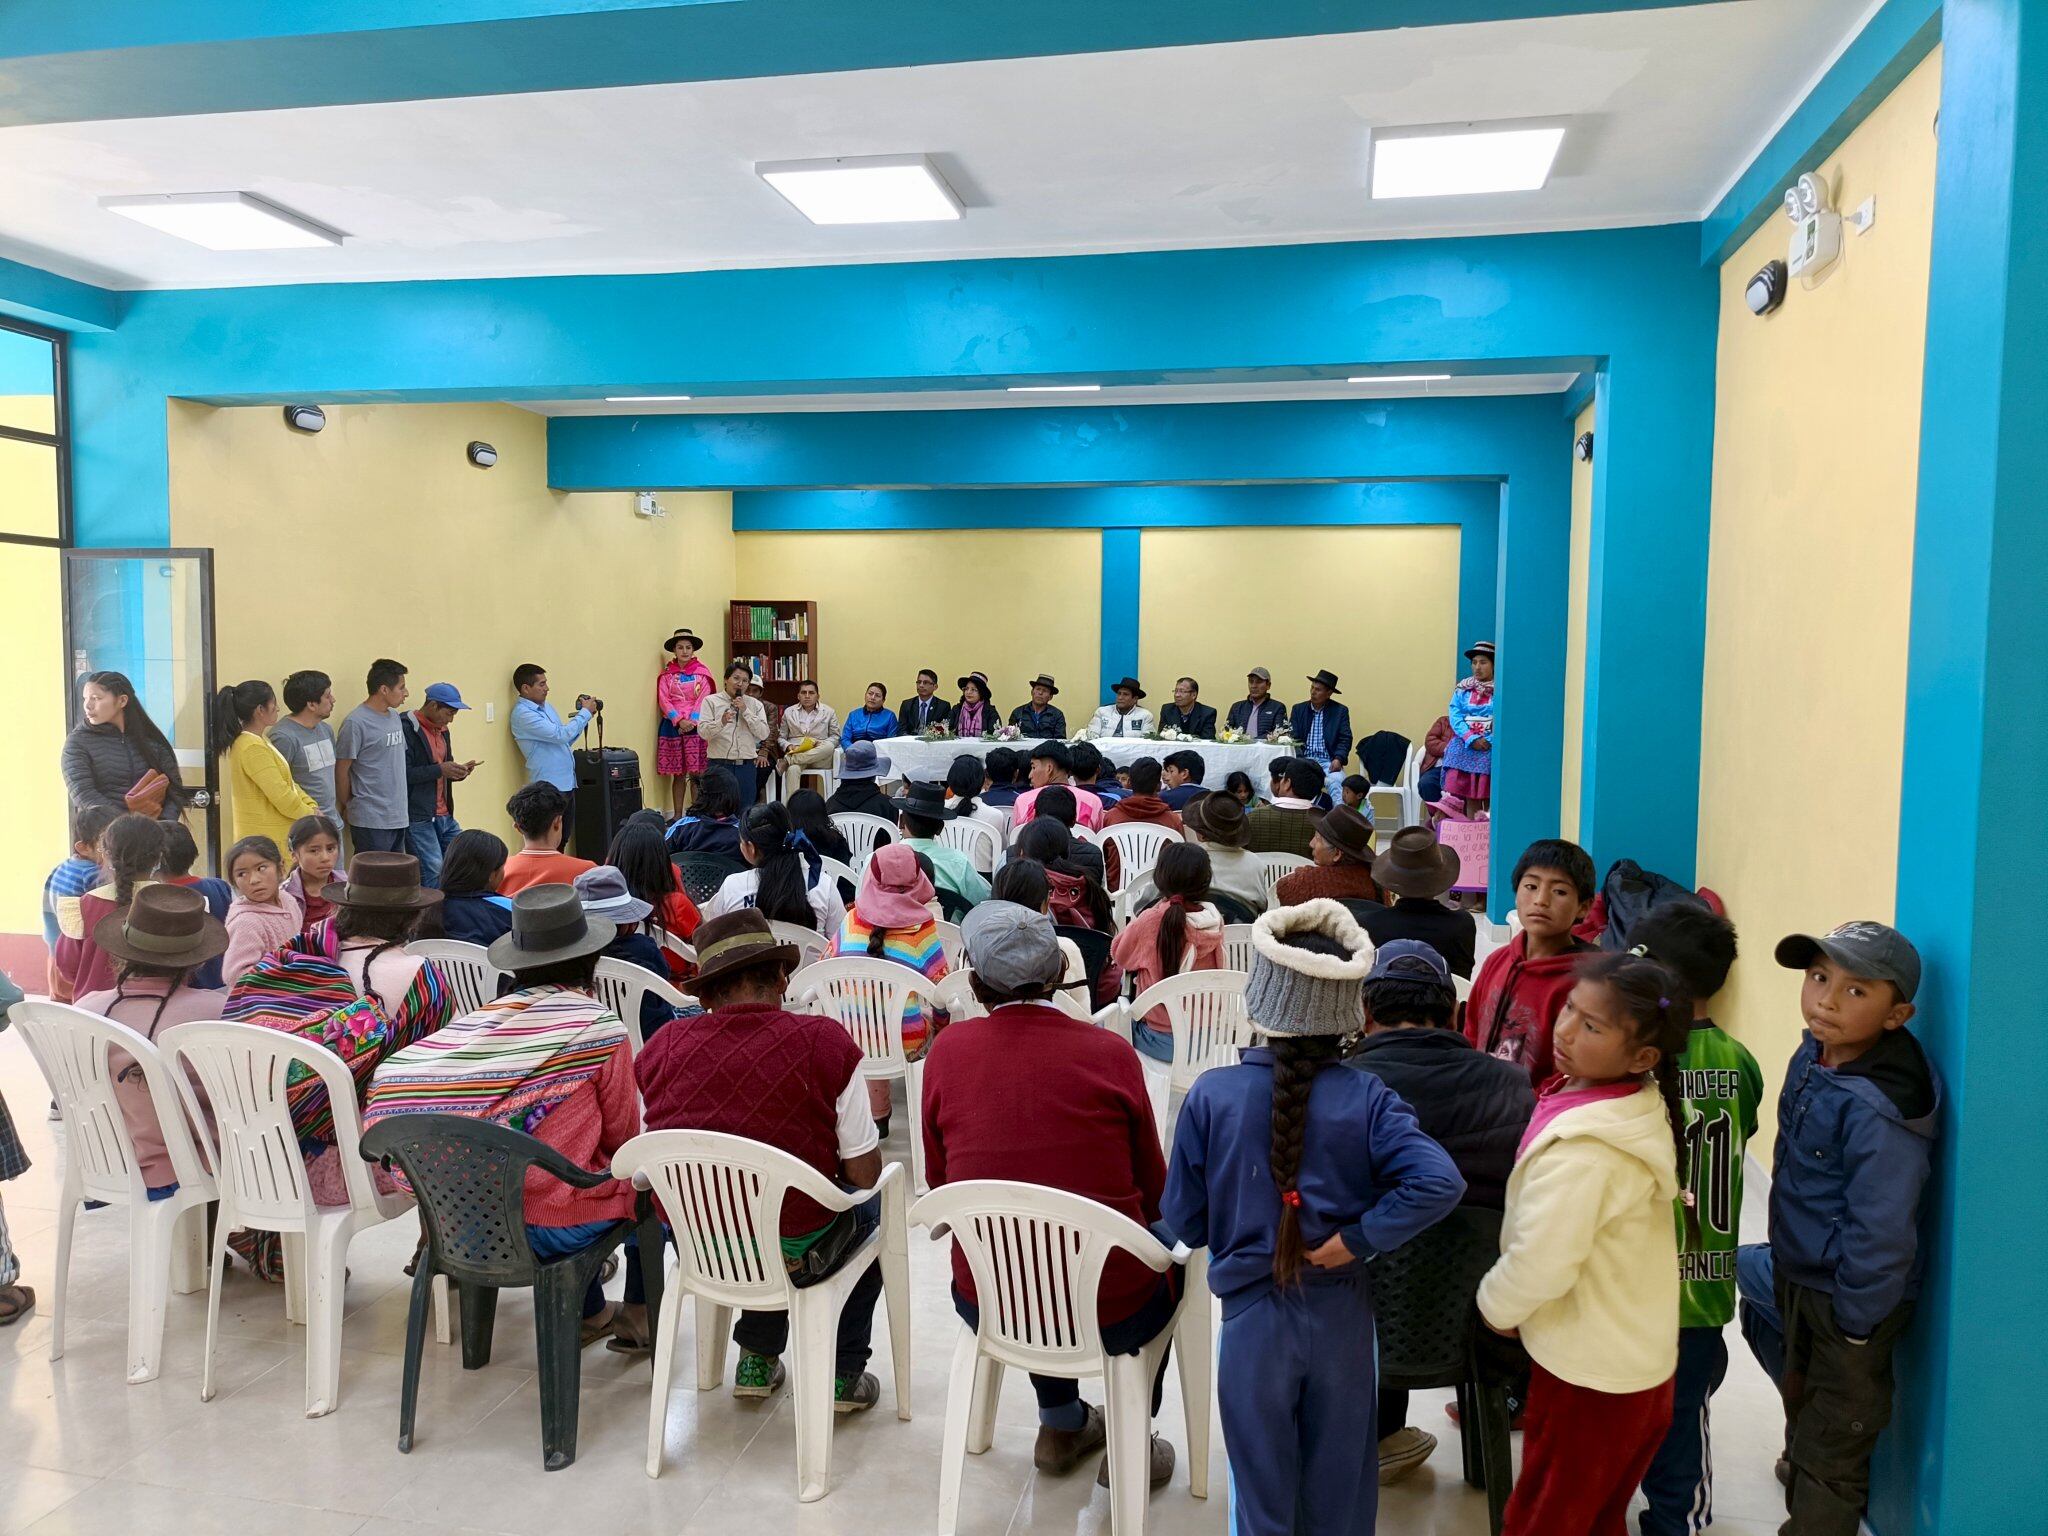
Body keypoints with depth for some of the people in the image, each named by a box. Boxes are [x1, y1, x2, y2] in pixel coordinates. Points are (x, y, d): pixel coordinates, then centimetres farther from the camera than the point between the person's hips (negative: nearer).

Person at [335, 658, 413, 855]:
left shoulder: (394, 717, 12)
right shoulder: (356, 723, -13)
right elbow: (341, 770, -9)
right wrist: (346, 807, 1)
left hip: (398, 816, 8)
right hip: (371, 821, -8)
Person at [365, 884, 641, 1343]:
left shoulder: (481, 1018, -4)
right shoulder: (600, 1025, -14)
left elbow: (391, 1081, -7)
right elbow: (622, 1134, -6)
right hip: (554, 1226, -5)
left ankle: (590, 1313, 41)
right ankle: (641, 1311, 29)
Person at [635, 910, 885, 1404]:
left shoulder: (662, 1047, -8)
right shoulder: (825, 1042, -17)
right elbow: (865, 1174, -11)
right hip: (792, 1254, -3)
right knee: (869, 1203, 26)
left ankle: (757, 1359, 35)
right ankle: (843, 1373, 28)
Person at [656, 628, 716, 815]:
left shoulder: (702, 672, 6)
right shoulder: (666, 674, 9)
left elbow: (703, 699, -1)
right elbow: (664, 700, 0)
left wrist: (691, 722, -13)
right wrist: (679, 721, -12)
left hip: (696, 726, -1)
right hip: (672, 726, 1)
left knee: (696, 774, -5)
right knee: (678, 774, 3)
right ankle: (677, 816, 9)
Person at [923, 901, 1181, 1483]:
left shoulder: (947, 1049, -7)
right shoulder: (1110, 1053, -12)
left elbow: (940, 1180, 6)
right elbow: (1153, 1189, 0)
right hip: (1113, 1314, -2)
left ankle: (1061, 1425, 45)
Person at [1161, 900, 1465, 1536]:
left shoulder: (1211, 1094, -16)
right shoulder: (1365, 1097, -14)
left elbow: (1183, 1220, -8)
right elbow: (1439, 1183, -25)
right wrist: (1359, 1238, -15)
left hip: (1252, 1316, -1)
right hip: (1340, 1315, 1)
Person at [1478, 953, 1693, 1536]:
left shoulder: (1581, 1146, -31)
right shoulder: (1644, 1107, -3)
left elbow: (1540, 1264, -28)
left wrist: (1495, 1305, -8)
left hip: (1587, 1374, -8)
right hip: (1643, 1359, 8)